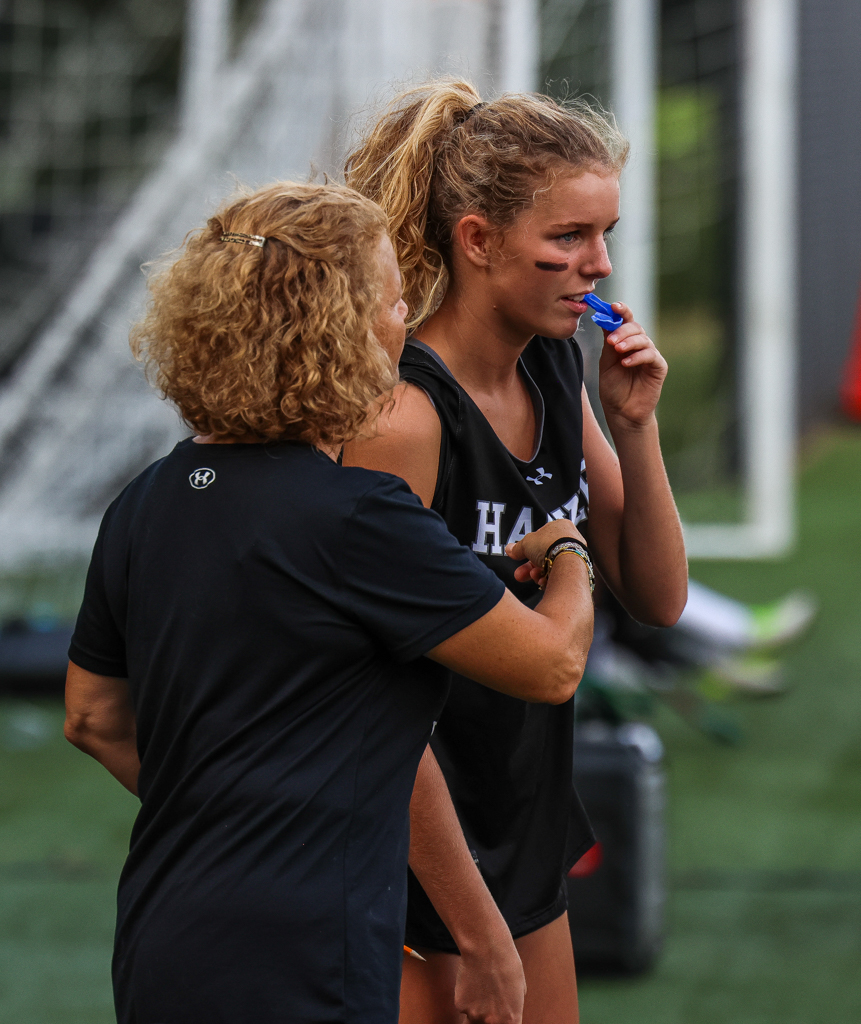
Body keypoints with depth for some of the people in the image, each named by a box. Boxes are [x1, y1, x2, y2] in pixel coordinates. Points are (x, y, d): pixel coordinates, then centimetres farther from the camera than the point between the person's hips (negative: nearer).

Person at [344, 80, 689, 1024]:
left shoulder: (555, 371, 3)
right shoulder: (405, 409, -21)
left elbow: (657, 598, 9)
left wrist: (634, 422, -6)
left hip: (522, 830, 8)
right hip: (414, 860, -8)